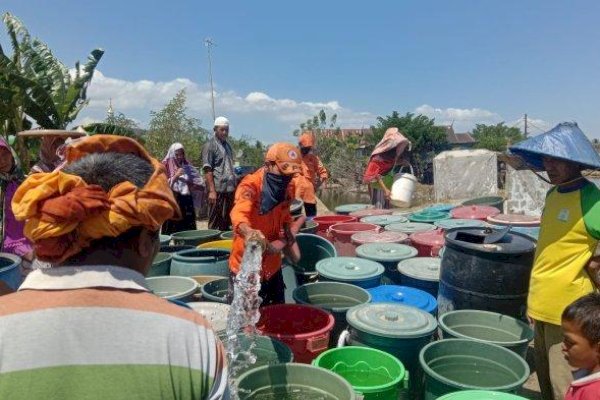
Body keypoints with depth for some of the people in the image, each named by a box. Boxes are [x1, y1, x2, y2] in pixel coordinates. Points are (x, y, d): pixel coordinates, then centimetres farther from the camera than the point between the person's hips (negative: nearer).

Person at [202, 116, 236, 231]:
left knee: (227, 222, 12)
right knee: (215, 222, -1)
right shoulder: (210, 145, -4)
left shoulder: (227, 145, 17)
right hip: (217, 189, -7)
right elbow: (207, 170, -11)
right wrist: (212, 191, -17)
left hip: (230, 189, 7)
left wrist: (235, 186, 16)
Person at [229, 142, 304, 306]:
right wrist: (248, 232, -63)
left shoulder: (288, 188, -1)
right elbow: (238, 213, -43)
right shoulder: (251, 185, -22)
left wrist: (288, 238, 1)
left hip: (273, 266, 6)